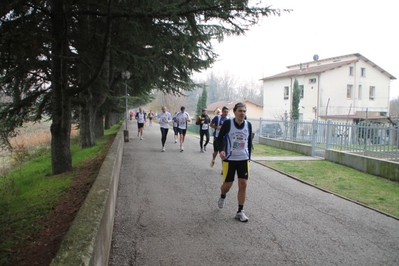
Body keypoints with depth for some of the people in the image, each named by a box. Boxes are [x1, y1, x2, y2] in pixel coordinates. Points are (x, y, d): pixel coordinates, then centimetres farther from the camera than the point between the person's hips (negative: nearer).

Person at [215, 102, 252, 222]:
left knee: (243, 184, -1)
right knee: (227, 184, 3)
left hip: (243, 159, 3)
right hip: (229, 159, -3)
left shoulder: (248, 125, 0)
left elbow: (249, 141, 10)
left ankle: (240, 212, 11)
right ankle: (222, 196, 40)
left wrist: (249, 157, 11)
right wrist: (221, 150, -23)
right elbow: (219, 138, -5)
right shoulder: (228, 123, -11)